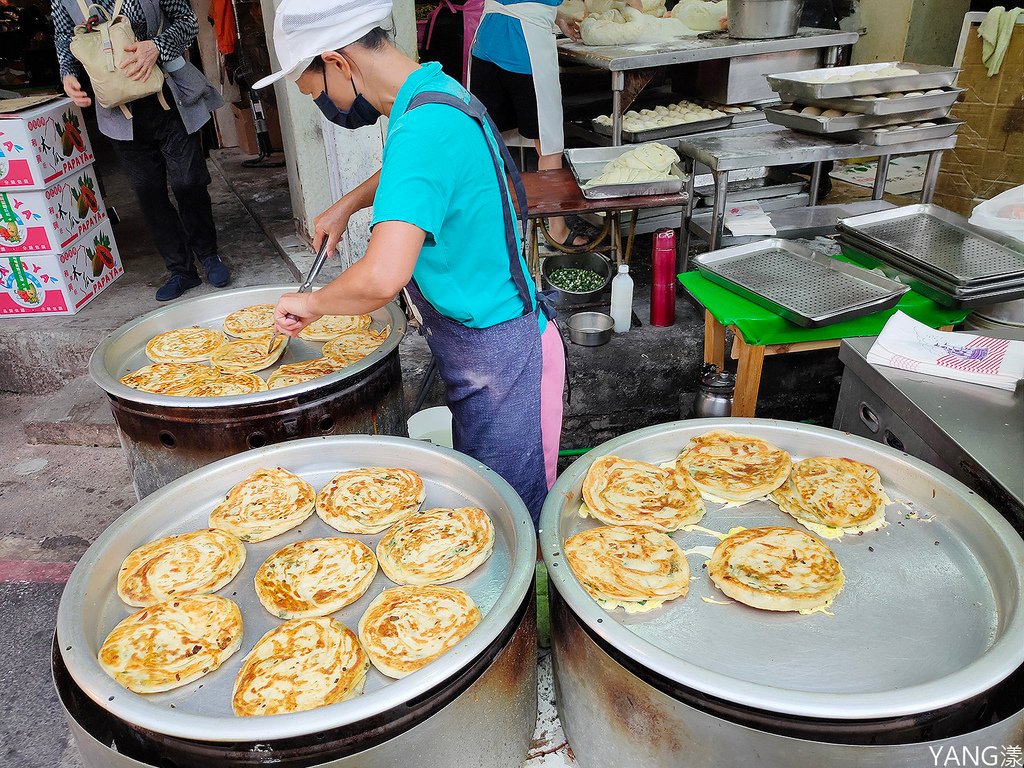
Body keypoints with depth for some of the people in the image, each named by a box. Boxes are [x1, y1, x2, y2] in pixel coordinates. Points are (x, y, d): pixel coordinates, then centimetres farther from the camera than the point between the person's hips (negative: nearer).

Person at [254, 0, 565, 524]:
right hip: (482, 348, 10)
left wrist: (313, 303, -19)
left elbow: (383, 277, -39)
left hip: (500, 358, -10)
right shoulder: (437, 89, 6)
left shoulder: (422, 130, -26)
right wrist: (347, 204, 21)